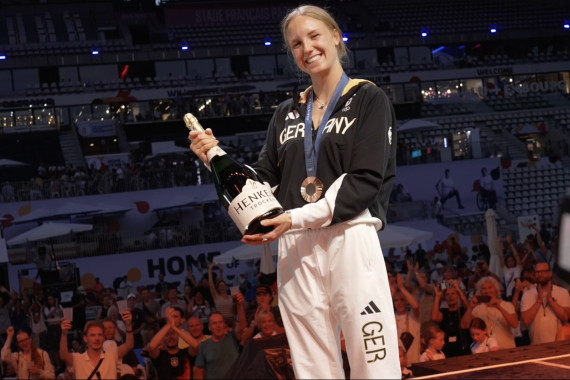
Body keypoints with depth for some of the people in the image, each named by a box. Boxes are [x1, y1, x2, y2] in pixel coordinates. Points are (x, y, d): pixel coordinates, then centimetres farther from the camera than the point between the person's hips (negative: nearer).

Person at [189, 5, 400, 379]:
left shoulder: (369, 99, 4)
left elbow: (365, 180, -8)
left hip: (350, 241, -5)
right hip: (295, 249, 5)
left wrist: (299, 217, -17)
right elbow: (264, 179, 17)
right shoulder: (288, 113, 19)